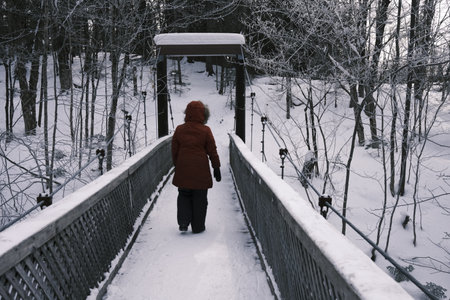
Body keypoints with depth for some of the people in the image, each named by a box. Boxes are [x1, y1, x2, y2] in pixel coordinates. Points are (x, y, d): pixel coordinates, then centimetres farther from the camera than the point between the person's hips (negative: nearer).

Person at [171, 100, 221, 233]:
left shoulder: (179, 129, 1)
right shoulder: (205, 131, -8)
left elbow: (174, 151, 7)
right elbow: (212, 151, -2)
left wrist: (177, 166, 19)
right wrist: (216, 168, 7)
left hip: (183, 171, 3)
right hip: (201, 171, -2)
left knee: (184, 196, 18)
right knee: (200, 199, 8)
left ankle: (183, 222, 6)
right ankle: (198, 227, 14)